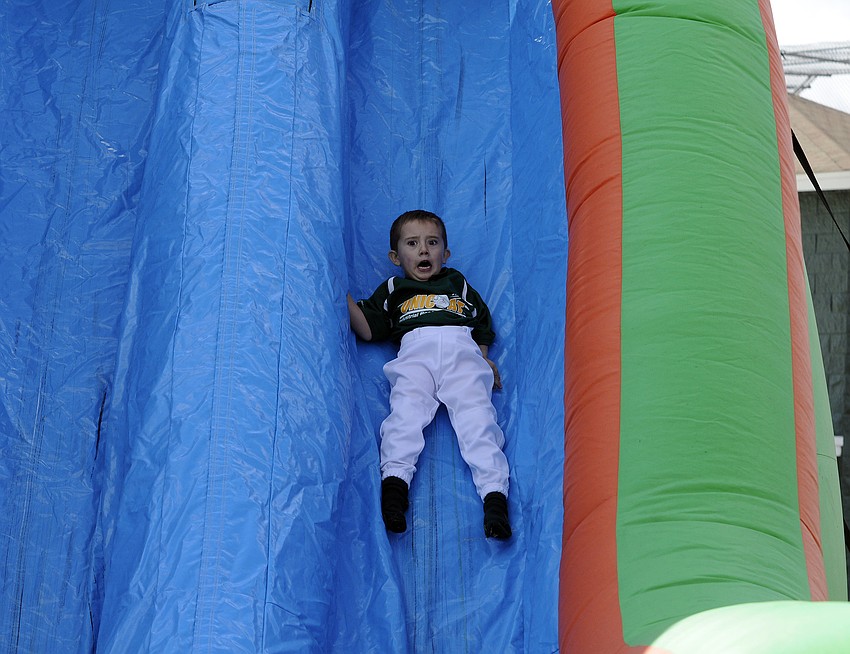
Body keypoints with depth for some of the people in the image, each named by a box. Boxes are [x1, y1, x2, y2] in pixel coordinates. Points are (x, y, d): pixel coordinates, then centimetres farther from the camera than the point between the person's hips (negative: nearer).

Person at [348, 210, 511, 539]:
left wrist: (484, 358, 15)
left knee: (475, 411, -24)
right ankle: (394, 478, -45)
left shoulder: (457, 283, 36)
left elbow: (482, 323, 32)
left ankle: (494, 491, -39)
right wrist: (344, 296, 11)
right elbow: (368, 330, 21)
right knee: (407, 405, -30)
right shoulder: (393, 289, 32)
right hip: (414, 352, 0)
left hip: (462, 351, 0)